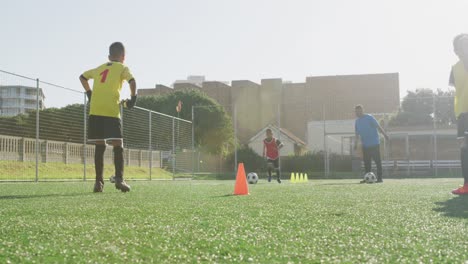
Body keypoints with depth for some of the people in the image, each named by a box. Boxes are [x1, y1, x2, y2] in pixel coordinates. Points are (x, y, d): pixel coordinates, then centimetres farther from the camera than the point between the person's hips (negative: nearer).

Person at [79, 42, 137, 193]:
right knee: (118, 146, -2)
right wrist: (133, 98, 0)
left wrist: (89, 93, 34)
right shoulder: (122, 68, 8)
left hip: (95, 111, 5)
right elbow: (132, 81, -12)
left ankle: (99, 181, 6)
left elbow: (82, 77, 36)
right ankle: (119, 178, -15)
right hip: (111, 111, -4)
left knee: (100, 146, 10)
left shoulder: (99, 68, 23)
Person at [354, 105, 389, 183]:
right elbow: (357, 134, 20)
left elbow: (378, 126, -10)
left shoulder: (369, 118, -6)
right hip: (365, 145, 6)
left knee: (378, 161, -4)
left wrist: (385, 134, -18)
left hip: (374, 144, -6)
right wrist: (356, 143, 16)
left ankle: (379, 178, -1)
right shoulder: (357, 121, 12)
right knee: (366, 162, 5)